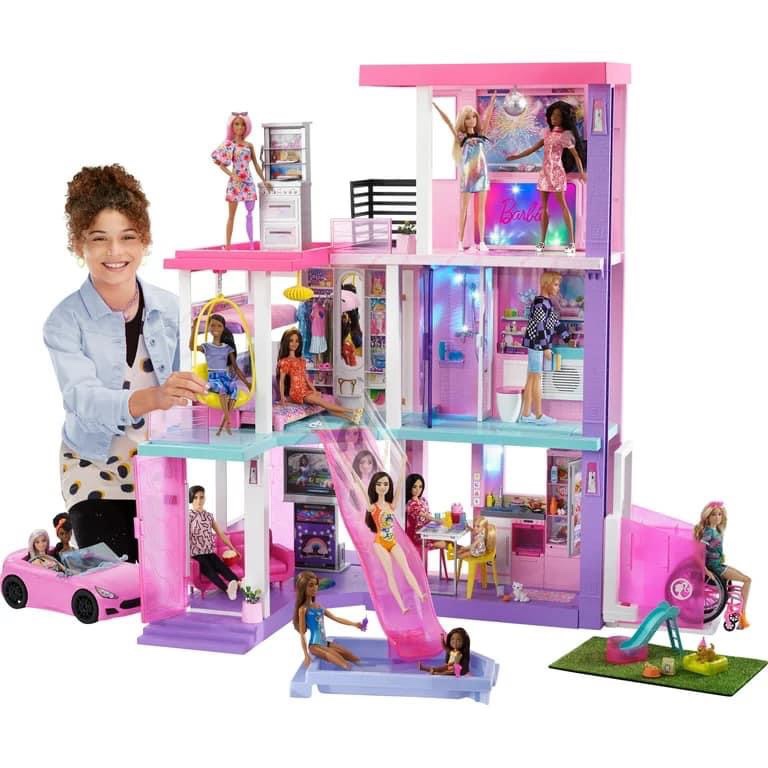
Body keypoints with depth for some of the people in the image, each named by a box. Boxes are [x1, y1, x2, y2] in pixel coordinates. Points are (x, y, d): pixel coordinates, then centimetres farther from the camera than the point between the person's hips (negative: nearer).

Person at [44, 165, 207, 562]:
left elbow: (181, 379, 6)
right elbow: (84, 399, -27)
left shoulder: (168, 307, -3)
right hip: (97, 475, -3)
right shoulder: (65, 322, -13)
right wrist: (152, 398, -45)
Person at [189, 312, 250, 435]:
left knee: (234, 389, -33)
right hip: (213, 378, -2)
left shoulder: (228, 348, 13)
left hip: (226, 377, 2)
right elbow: (192, 347, -16)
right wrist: (194, 329, -20)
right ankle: (228, 421, -39)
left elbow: (235, 367, 13)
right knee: (221, 388, -38)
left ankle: (222, 425, -33)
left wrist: (246, 382, 4)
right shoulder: (206, 346, 6)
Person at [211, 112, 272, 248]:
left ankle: (251, 244, 5)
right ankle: (228, 244, 2)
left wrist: (264, 181, 11)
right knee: (232, 214, 0)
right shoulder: (228, 144, -1)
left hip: (248, 182, 4)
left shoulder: (249, 145, 9)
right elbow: (222, 165, -4)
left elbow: (256, 165, 13)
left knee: (250, 213, 2)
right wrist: (232, 175, -17)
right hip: (235, 182, -4)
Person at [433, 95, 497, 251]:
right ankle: (461, 242, 2)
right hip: (467, 175, -3)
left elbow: (487, 116, -2)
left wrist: (493, 99, -12)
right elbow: (448, 122, -9)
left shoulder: (481, 134, 7)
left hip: (481, 174, 3)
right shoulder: (461, 136, -1)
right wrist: (435, 106, -16)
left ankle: (482, 242, 6)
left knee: (480, 209, 5)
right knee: (464, 209, 1)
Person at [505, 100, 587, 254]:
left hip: (556, 171, -7)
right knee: (544, 206, 6)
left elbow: (576, 155, -7)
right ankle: (542, 241, 10)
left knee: (562, 204, -9)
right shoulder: (547, 132, 11)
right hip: (545, 171, 7)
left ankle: (571, 242, -9)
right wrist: (517, 156, 12)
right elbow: (534, 148, 16)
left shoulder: (566, 135, -7)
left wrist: (581, 172, -14)